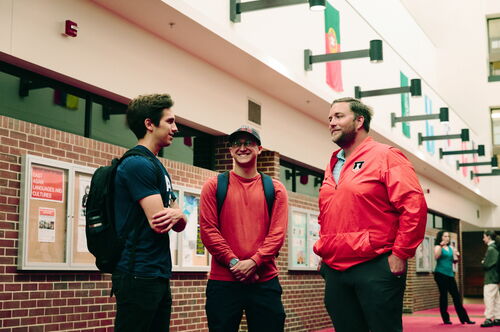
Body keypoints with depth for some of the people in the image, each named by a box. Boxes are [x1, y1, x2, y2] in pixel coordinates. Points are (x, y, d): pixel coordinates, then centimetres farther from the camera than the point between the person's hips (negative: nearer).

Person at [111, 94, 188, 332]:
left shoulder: (158, 167, 17)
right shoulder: (138, 164, -13)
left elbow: (179, 225, 14)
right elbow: (158, 223, -20)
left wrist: (175, 215, -10)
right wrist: (177, 213, 1)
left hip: (159, 275, 9)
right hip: (139, 275, -9)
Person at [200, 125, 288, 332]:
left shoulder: (275, 189, 9)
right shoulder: (214, 186, 6)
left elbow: (278, 232, 0)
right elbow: (208, 229, -2)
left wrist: (254, 262, -13)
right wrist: (234, 262, -11)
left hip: (265, 281, 1)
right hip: (222, 281, -1)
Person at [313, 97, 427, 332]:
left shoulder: (385, 156, -3)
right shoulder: (332, 165, 18)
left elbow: (414, 205, -12)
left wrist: (400, 253, -15)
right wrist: (323, 251, 16)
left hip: (375, 268, -7)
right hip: (334, 270, 7)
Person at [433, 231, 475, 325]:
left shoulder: (451, 248, 15)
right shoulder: (438, 247, -3)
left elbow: (454, 261, 16)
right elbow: (436, 256, -21)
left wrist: (456, 254, -4)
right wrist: (441, 246, -30)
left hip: (450, 274, 6)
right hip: (441, 274, -6)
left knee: (456, 296, 5)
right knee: (443, 295, -2)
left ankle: (464, 318, 7)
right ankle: (446, 319, 6)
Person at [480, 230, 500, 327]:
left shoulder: (490, 249, -16)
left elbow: (486, 265, -19)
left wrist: (483, 263, 1)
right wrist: (485, 263, 7)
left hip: (490, 278, -10)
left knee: (488, 298, -8)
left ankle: (489, 319, -8)